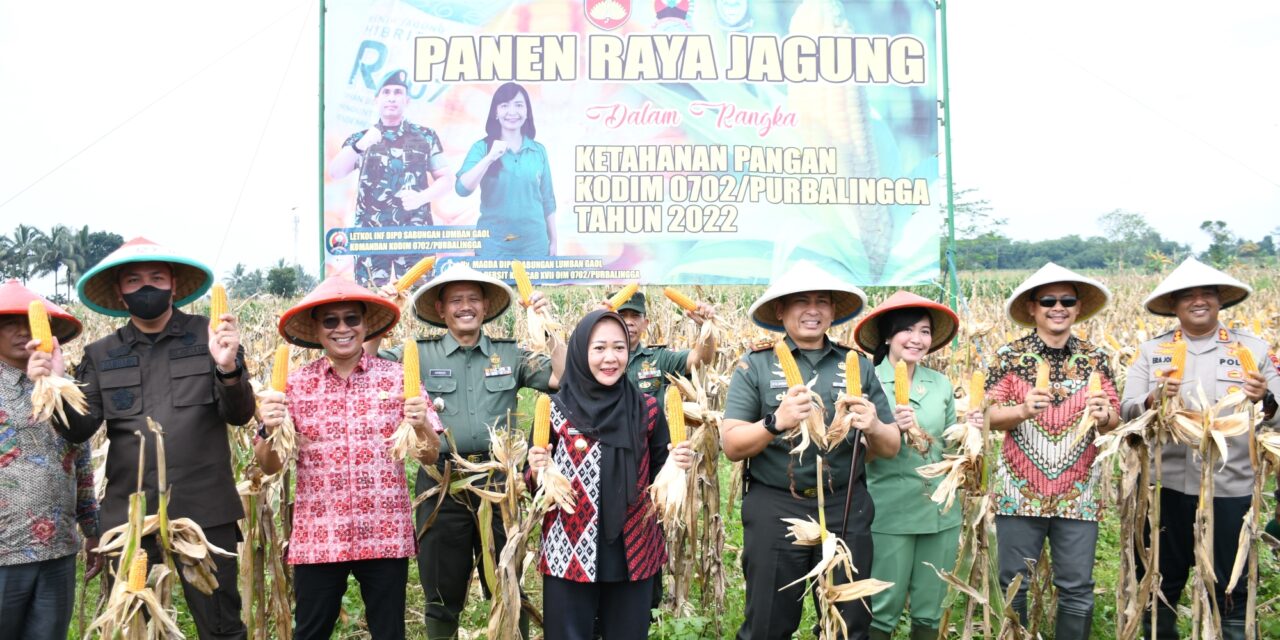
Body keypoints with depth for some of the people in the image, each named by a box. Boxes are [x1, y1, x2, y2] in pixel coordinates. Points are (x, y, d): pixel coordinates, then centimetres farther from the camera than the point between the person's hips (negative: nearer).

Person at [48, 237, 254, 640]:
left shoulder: (209, 336, 2)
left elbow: (240, 415, -4)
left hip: (204, 511, -3)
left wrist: (228, 368, -24)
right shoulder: (101, 355, 11)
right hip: (128, 515, 3)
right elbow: (79, 429, 4)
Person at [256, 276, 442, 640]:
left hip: (386, 536, 0)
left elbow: (430, 456, 1)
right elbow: (268, 467, 3)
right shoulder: (296, 384, 2)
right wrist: (270, 429, -17)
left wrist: (421, 426, -20)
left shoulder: (397, 378, 0)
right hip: (317, 538, 1)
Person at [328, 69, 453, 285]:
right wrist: (359, 146, -18)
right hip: (371, 233, 1)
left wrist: (422, 196, -9)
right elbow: (335, 173, -1)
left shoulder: (426, 137, 10)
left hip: (415, 232, -1)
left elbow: (446, 179, 11)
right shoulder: (360, 138, 12)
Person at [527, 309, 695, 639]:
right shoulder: (555, 410, -3)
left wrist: (678, 464, -12)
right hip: (569, 554, -1)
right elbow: (537, 486, 3)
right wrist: (536, 471, -18)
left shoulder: (647, 410, 1)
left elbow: (660, 476, 8)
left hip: (633, 554, 2)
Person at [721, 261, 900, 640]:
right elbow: (731, 446, -7)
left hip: (846, 510, 2)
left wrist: (873, 427, -15)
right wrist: (775, 422, -24)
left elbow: (891, 448, 8)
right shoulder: (755, 365, -1)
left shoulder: (858, 366, 6)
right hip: (774, 509, -2)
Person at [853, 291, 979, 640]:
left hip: (941, 512, 5)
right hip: (889, 514, -4)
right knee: (883, 609, 4)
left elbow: (949, 447, 14)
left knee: (930, 610, 13)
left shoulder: (941, 383, 6)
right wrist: (889, 428, -26)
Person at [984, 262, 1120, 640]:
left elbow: (1114, 422, 6)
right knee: (1013, 586, 7)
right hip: (1019, 493, -1)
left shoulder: (1095, 359, 5)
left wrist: (1104, 415, -17)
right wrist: (1022, 410, -23)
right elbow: (989, 417, -4)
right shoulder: (1010, 356, -2)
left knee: (1077, 590, 7)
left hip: (1077, 495, 2)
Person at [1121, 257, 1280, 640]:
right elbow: (1126, 411, -2)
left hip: (1230, 489, -1)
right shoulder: (1150, 351, 5)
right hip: (1165, 486, 1)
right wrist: (1153, 400, -23)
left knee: (1229, 591, 10)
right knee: (1159, 584, 14)